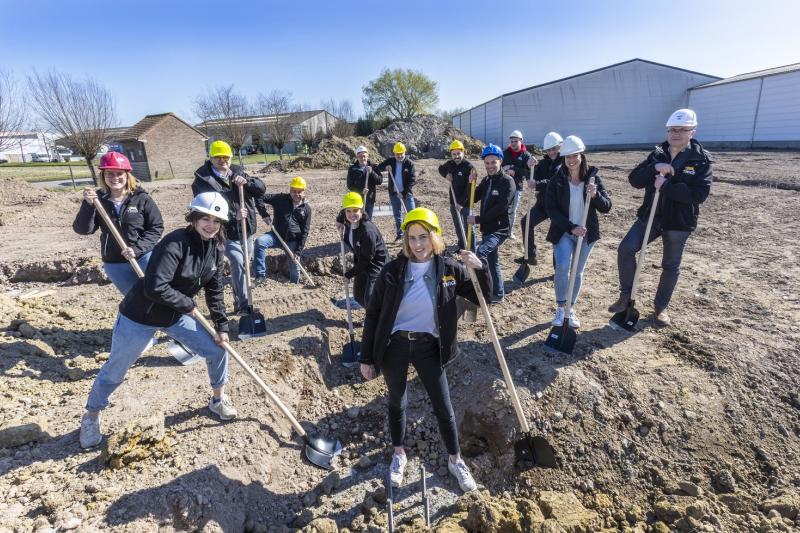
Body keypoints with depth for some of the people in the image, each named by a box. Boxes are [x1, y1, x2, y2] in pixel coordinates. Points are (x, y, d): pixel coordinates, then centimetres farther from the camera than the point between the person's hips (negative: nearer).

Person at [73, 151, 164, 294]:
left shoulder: (142, 198, -9)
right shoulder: (99, 199, -2)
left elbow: (157, 227, -8)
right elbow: (82, 229, -8)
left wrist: (137, 248, -18)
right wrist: (88, 205, -23)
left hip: (144, 258, -3)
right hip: (114, 265, 3)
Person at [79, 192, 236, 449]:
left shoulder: (216, 248, -6)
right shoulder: (175, 243, -29)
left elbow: (214, 290, 3)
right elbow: (155, 288, -34)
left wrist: (221, 326, 1)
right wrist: (188, 304, -20)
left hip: (176, 315, 6)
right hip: (140, 316, -6)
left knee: (217, 349, 3)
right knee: (115, 370, 10)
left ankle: (218, 399, 28)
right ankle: (91, 417, 39)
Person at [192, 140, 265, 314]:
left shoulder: (238, 172, 7)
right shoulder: (202, 179, -8)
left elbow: (261, 189, 1)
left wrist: (246, 182, -19)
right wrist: (233, 215, -29)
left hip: (247, 228, 5)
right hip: (226, 230, -5)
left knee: (241, 263, 18)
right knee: (237, 261, -20)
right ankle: (243, 305, -14)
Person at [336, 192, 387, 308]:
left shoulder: (368, 230, -32)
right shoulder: (349, 223, -8)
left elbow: (366, 259, -24)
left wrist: (349, 273, -15)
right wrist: (339, 219, 1)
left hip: (375, 263, -9)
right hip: (361, 262, 9)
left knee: (369, 299, -19)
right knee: (358, 296, 17)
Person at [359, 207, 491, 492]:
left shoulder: (450, 269, -9)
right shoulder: (392, 271, -11)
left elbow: (483, 298, 0)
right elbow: (373, 314, -4)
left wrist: (480, 268, -20)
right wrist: (366, 357, -2)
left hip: (429, 347, 0)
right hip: (394, 346, 0)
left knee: (443, 406, 8)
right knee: (397, 402, 18)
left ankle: (455, 460, 34)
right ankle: (399, 454, 43)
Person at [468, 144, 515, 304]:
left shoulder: (507, 182, -13)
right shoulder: (486, 180, 10)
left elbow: (500, 208, -21)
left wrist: (477, 219, -18)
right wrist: (471, 183, -7)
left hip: (500, 228, -8)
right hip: (487, 228, 8)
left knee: (481, 252, -27)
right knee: (492, 261, 14)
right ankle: (498, 294, 26)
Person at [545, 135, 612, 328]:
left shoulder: (593, 178, -3)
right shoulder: (556, 181, -7)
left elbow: (607, 207, -3)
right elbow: (552, 210, -10)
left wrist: (595, 195, -23)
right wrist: (571, 227, -20)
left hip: (586, 233, 2)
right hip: (563, 232, -2)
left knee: (577, 272, 11)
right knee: (562, 267, -21)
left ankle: (571, 309, 28)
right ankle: (560, 308, -1)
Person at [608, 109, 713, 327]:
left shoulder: (701, 159, -8)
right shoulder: (657, 154, 4)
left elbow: (700, 193, -19)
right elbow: (634, 180, -5)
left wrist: (666, 186, -24)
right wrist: (654, 168, -22)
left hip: (679, 222, -2)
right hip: (650, 215, 3)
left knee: (671, 266, 10)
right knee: (626, 249, -12)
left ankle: (661, 307, 28)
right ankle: (626, 295, 5)